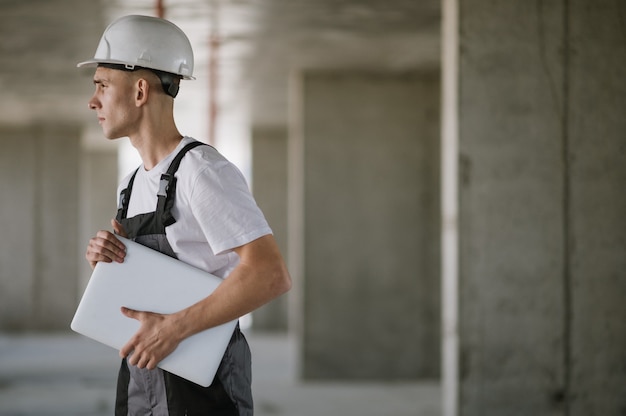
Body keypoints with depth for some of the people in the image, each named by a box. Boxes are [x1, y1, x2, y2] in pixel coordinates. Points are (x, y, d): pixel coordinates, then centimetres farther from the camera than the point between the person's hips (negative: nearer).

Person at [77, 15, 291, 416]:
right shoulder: (131, 186, 12)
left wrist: (174, 327, -25)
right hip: (138, 373, 8)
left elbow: (272, 275, -24)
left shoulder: (203, 171, -15)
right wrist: (103, 259, -2)